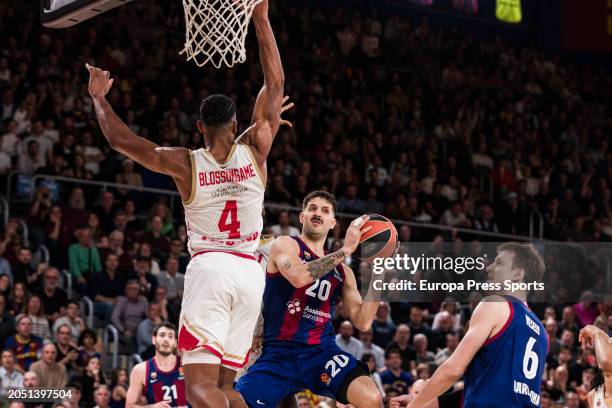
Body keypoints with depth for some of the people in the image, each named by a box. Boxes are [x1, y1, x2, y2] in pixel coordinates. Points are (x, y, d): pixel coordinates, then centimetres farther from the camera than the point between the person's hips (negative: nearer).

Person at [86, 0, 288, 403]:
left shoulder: (186, 164, 0)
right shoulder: (255, 150, 5)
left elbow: (118, 138, 6)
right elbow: (276, 83, 12)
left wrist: (99, 97, 22)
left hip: (210, 268, -3)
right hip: (250, 272, 4)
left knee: (200, 384, -11)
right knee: (224, 383, 13)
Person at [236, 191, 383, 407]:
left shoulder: (343, 272, 15)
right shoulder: (285, 245, 1)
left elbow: (362, 322, 9)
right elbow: (299, 276, -22)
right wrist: (345, 249, -20)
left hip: (321, 350, 3)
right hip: (278, 353, -3)